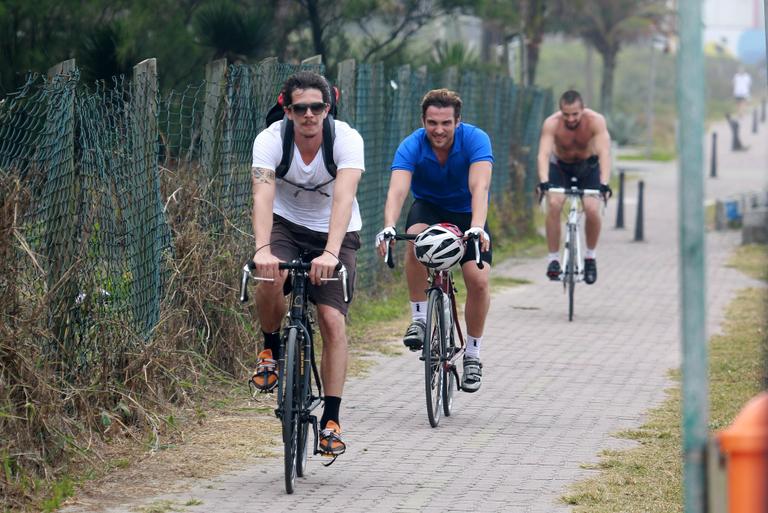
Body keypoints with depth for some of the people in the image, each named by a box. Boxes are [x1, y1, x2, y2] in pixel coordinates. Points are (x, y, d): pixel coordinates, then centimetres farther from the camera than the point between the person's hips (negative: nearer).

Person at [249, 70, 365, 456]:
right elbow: (263, 196, -34)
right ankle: (271, 350, -3)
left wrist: (330, 253, -51)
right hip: (286, 224, 0)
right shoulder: (270, 139, -21)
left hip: (335, 232, 0)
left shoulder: (346, 139, -24)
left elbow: (344, 197, -37)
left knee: (333, 320, -14)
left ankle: (331, 420, -8)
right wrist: (262, 249, -51)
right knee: (272, 278, -32)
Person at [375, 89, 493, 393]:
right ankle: (419, 319, -20)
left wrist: (477, 228, -58)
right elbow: (397, 189, -38)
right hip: (429, 207, 0)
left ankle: (472, 354, 3)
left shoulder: (475, 140, -27)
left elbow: (479, 187, -40)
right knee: (416, 240, -35)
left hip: (467, 212, 0)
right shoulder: (411, 146, -24)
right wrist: (388, 227, -57)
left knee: (479, 281, -17)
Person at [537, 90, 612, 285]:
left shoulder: (595, 121, -30)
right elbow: (544, 154, -39)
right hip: (560, 166, 0)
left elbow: (604, 153, -38)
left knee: (592, 210, -20)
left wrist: (604, 183, -52)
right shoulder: (552, 123, -29)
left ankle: (590, 257, 4)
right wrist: (543, 181, -56)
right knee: (554, 204, -24)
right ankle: (553, 259, -14)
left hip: (588, 166, 0)